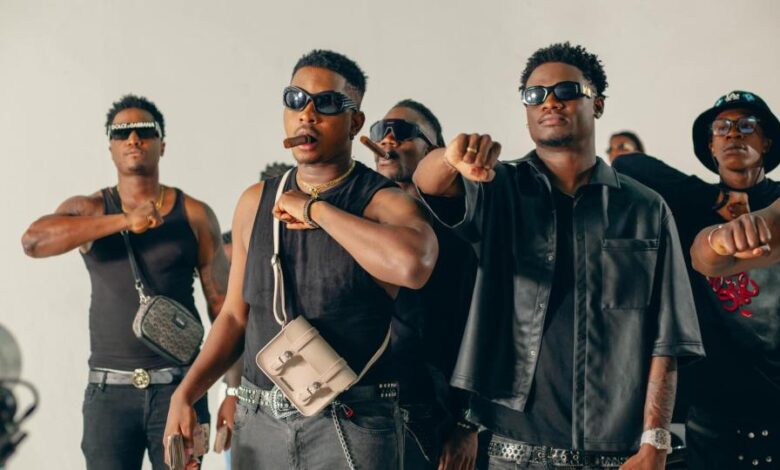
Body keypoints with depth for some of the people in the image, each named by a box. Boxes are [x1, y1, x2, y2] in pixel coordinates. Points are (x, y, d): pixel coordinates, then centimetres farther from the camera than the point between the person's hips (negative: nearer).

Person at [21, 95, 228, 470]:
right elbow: (33, 240, -16)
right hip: (109, 390, 1)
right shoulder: (88, 210, 5)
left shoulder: (194, 214, 3)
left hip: (178, 386, 0)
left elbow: (223, 306, 3)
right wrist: (123, 221, -22)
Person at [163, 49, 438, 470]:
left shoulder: (383, 202, -9)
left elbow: (412, 265, -32)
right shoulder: (255, 203, 8)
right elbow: (235, 315, 13)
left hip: (349, 427, -4)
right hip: (258, 420, 5)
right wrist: (185, 394, 0)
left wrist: (316, 210, -21)